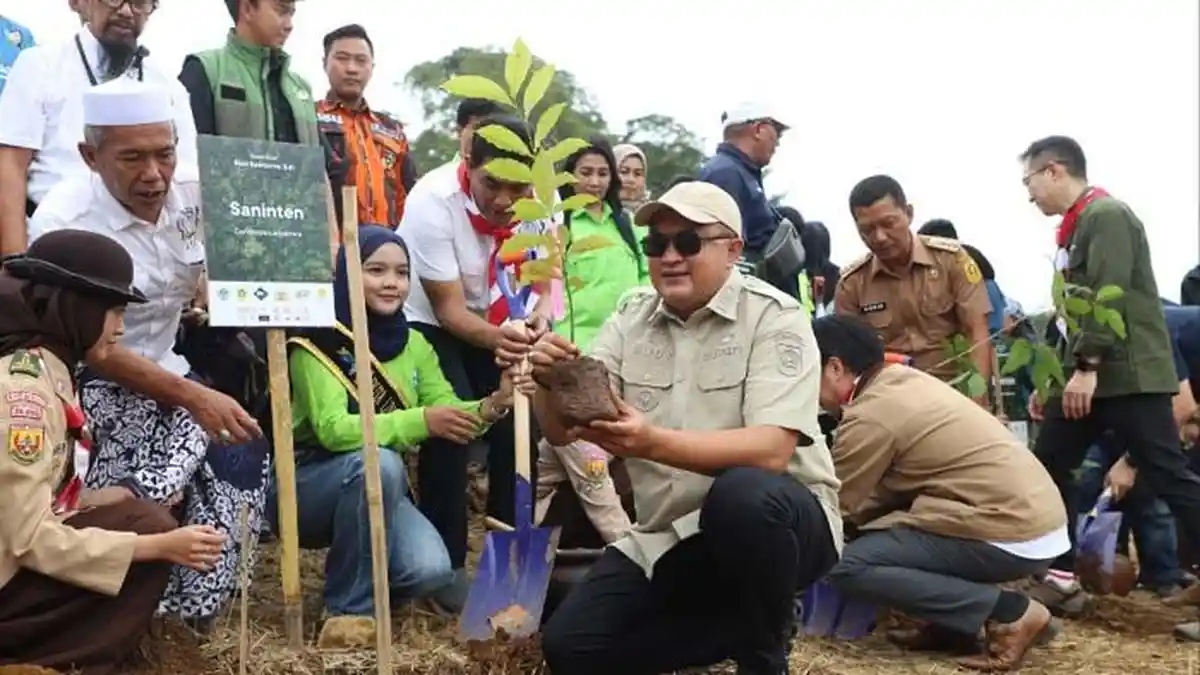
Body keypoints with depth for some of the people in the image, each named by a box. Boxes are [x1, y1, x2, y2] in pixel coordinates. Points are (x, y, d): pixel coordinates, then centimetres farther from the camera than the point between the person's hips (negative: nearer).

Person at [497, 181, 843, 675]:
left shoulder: (774, 316, -13)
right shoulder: (632, 317, 3)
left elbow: (770, 450, -27)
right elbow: (561, 431, -2)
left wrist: (654, 442, -41)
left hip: (777, 520, -5)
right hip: (668, 541, 5)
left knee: (742, 492, -38)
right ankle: (745, 624, 8)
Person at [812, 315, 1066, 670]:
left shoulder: (869, 415, -14)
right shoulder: (905, 381, 12)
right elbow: (875, 494, 18)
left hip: (1014, 536, -9)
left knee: (847, 566, -13)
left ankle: (1007, 613, -9)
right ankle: (956, 624, 11)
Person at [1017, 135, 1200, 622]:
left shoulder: (1107, 215, -10)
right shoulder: (1073, 227, 19)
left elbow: (1110, 297, -21)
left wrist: (1087, 367, -25)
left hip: (1128, 376, -9)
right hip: (1086, 376, 10)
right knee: (1049, 467, 7)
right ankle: (1062, 577, 14)